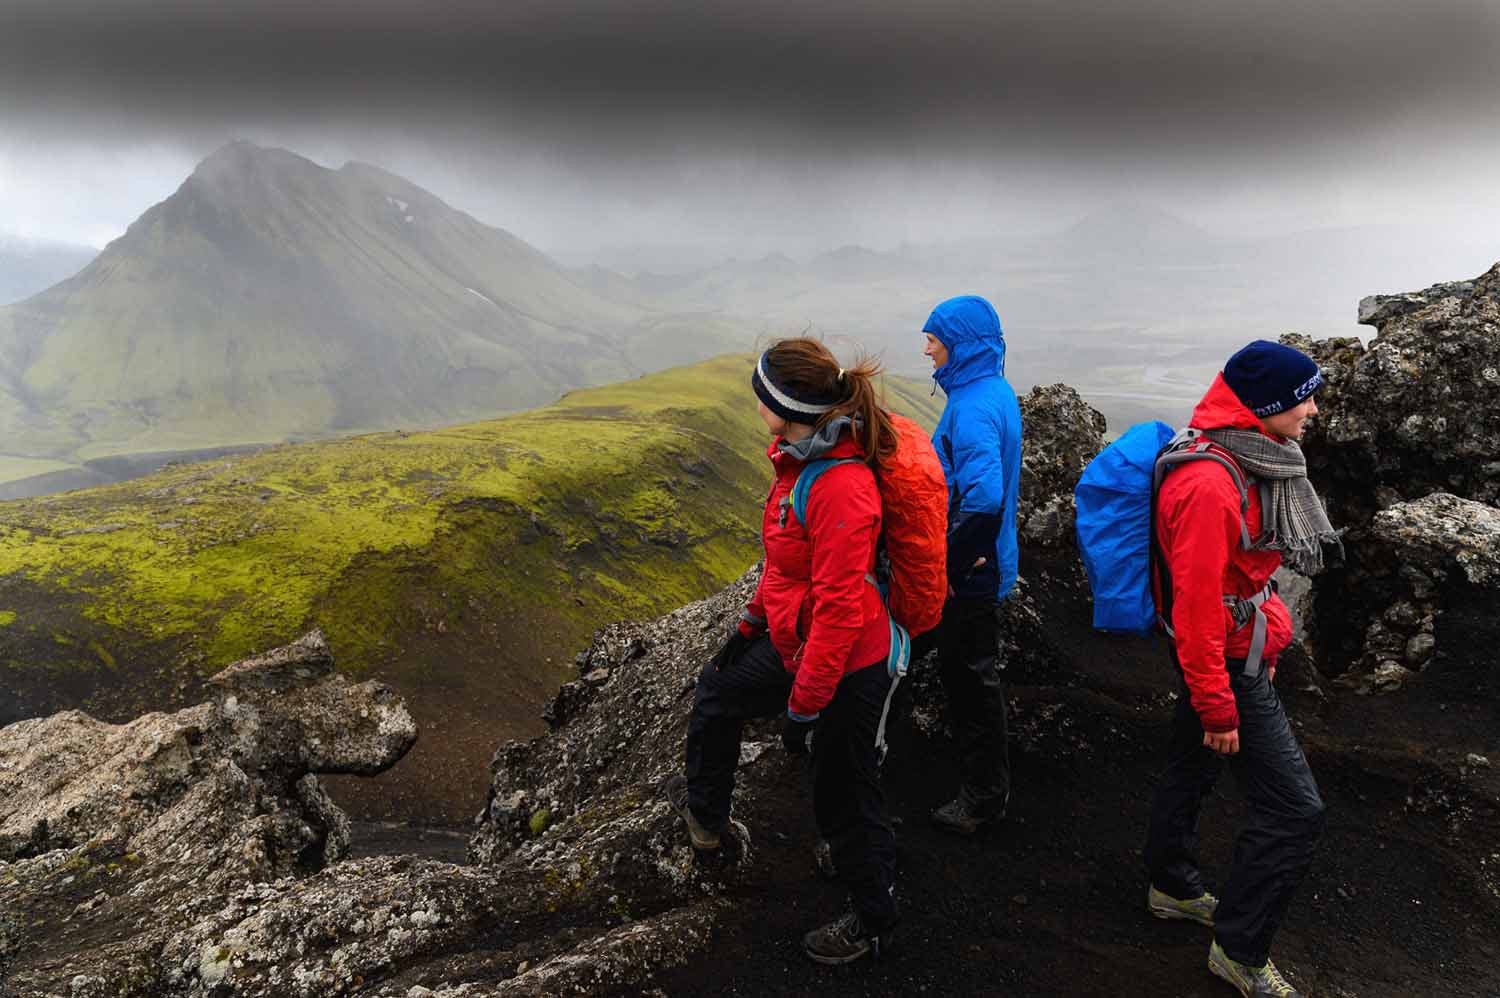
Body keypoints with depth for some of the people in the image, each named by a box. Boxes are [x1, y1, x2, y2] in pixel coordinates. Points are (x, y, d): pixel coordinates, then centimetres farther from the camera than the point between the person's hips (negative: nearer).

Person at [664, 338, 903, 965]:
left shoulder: (842, 489, -32)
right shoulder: (802, 460, -1)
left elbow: (839, 609, -30)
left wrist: (803, 706, -22)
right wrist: (752, 621, 23)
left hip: (846, 665, -9)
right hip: (793, 642, 10)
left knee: (844, 797, 11)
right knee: (718, 690, 27)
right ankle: (705, 812, 55)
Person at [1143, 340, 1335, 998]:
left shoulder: (1248, 466, 6)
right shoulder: (1209, 485, -28)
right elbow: (1196, 604, -27)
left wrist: (1264, 645, 23)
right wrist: (1218, 707, -22)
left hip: (1236, 652, 10)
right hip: (1225, 664, -10)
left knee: (1191, 768, 23)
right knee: (1294, 809, -4)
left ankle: (1172, 888, 42)